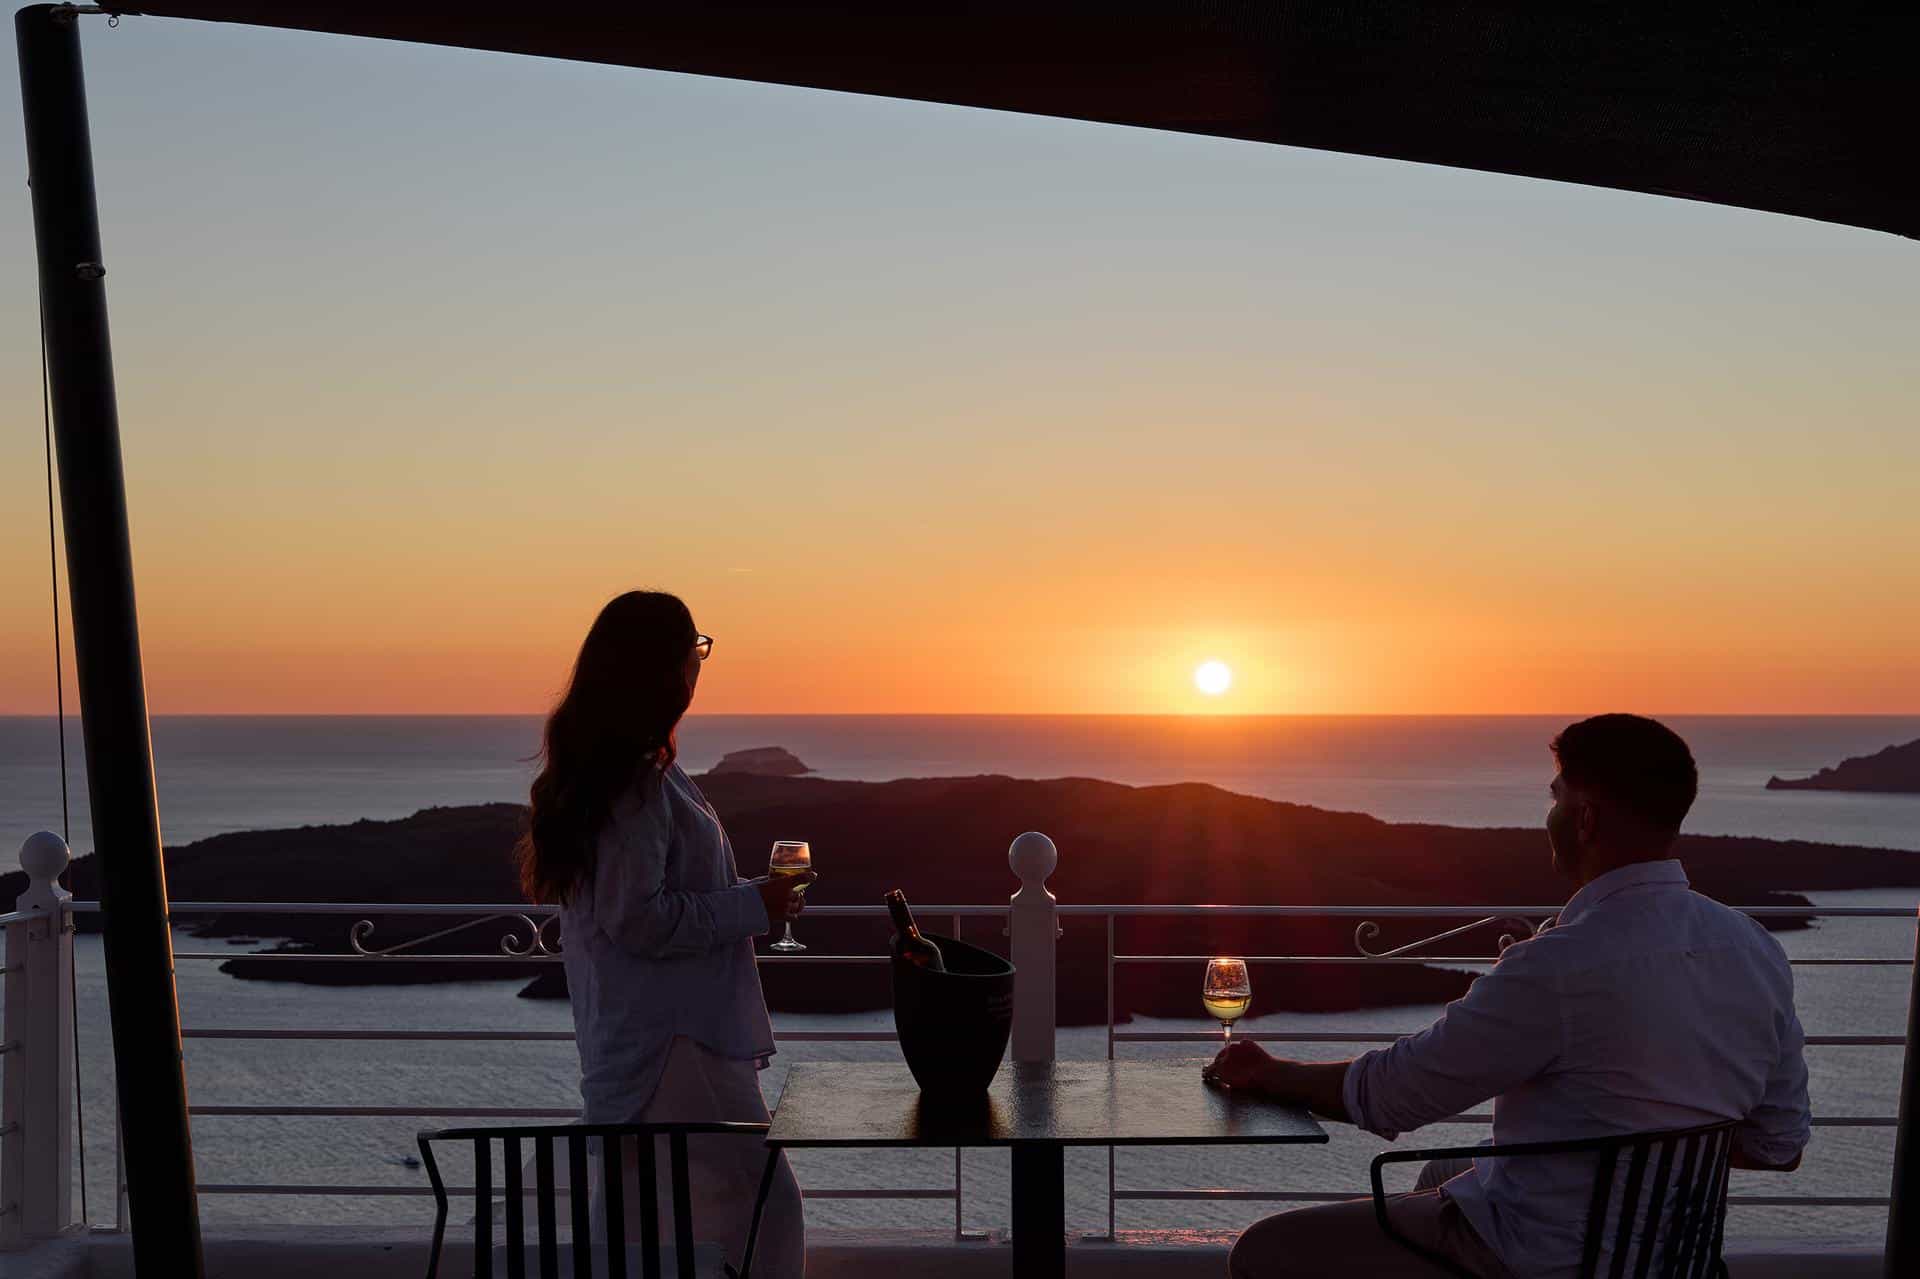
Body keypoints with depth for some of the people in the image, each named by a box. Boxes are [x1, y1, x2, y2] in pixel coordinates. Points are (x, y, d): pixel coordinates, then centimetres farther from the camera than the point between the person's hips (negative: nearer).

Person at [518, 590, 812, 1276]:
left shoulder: (596, 769, 12)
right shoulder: (639, 782, -20)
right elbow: (639, 918, -23)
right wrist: (753, 906, -15)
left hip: (631, 1040, 11)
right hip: (669, 1041, -11)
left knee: (631, 1206, 19)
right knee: (760, 1202, -7)